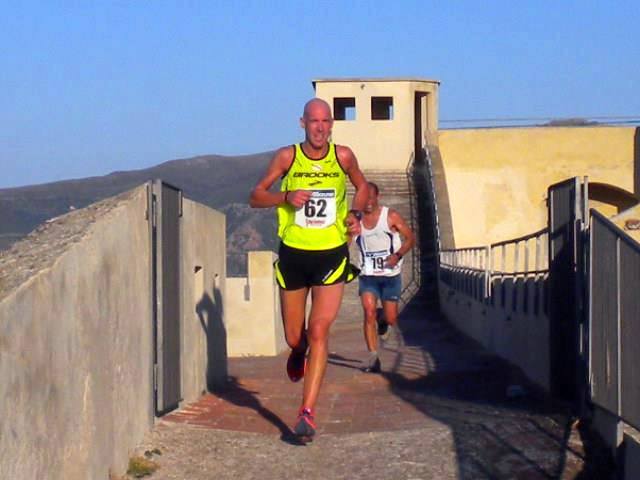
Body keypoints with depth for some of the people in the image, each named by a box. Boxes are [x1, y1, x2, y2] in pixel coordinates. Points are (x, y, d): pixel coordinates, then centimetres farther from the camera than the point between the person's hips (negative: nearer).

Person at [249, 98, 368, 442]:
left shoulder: (343, 156, -1)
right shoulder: (287, 157, -4)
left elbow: (362, 186, 19)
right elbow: (255, 197, 1)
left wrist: (356, 214, -1)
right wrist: (286, 197, -18)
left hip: (332, 255, -1)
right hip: (293, 254, 1)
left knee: (318, 332, -13)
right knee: (293, 337, 10)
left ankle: (307, 413, -11)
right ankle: (299, 351, 50)